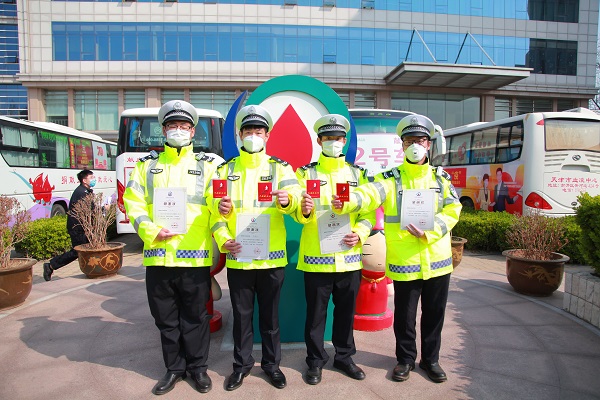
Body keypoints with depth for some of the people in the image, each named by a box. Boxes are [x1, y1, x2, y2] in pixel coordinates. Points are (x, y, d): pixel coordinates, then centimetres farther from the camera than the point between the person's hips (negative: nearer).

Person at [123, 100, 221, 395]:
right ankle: (174, 368, 32)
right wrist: (152, 231, -12)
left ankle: (197, 366, 30)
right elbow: (134, 203, 4)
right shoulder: (147, 165, 11)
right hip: (158, 256, 3)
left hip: (195, 257, -2)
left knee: (195, 317, 10)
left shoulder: (207, 165, 5)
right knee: (166, 318, 14)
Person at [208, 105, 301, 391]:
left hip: (271, 257, -1)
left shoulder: (280, 167, 3)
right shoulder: (226, 170, 7)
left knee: (270, 314, 12)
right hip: (238, 258, 1)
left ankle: (271, 363, 32)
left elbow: (295, 198, -11)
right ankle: (242, 364, 32)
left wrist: (288, 200, -35)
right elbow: (216, 212, 4)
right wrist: (222, 239, -13)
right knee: (241, 315, 13)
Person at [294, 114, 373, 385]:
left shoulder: (357, 174, 9)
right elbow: (299, 212, -6)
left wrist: (359, 233, -12)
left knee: (346, 311, 14)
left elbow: (369, 212, 6)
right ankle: (315, 360, 26)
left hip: (348, 256, 2)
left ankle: (344, 356, 33)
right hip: (316, 256, -2)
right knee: (315, 312, 8)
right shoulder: (306, 172, 2)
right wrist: (303, 211, -29)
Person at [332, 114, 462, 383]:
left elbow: (452, 210, -1)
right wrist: (347, 202, -42)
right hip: (404, 261, -2)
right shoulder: (391, 178, -2)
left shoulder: (441, 177, 7)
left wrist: (429, 232, -16)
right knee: (405, 315, 10)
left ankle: (430, 359, 35)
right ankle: (406, 359, 32)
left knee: (434, 313, 15)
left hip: (437, 259, 3)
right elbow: (369, 194, -21)